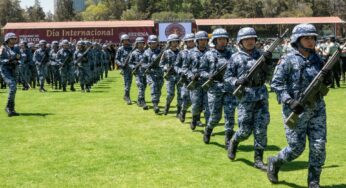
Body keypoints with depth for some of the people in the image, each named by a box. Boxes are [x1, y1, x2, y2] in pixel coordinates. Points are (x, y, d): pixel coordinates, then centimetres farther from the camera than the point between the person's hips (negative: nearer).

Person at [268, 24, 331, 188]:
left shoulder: (317, 59, 8)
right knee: (296, 148, -1)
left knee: (318, 147, 0)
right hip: (296, 111, -5)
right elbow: (276, 83, -11)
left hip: (317, 109, 5)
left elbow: (324, 84, 16)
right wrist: (290, 101, -22)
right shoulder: (288, 60, -8)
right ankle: (274, 162, 28)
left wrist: (327, 78, -8)